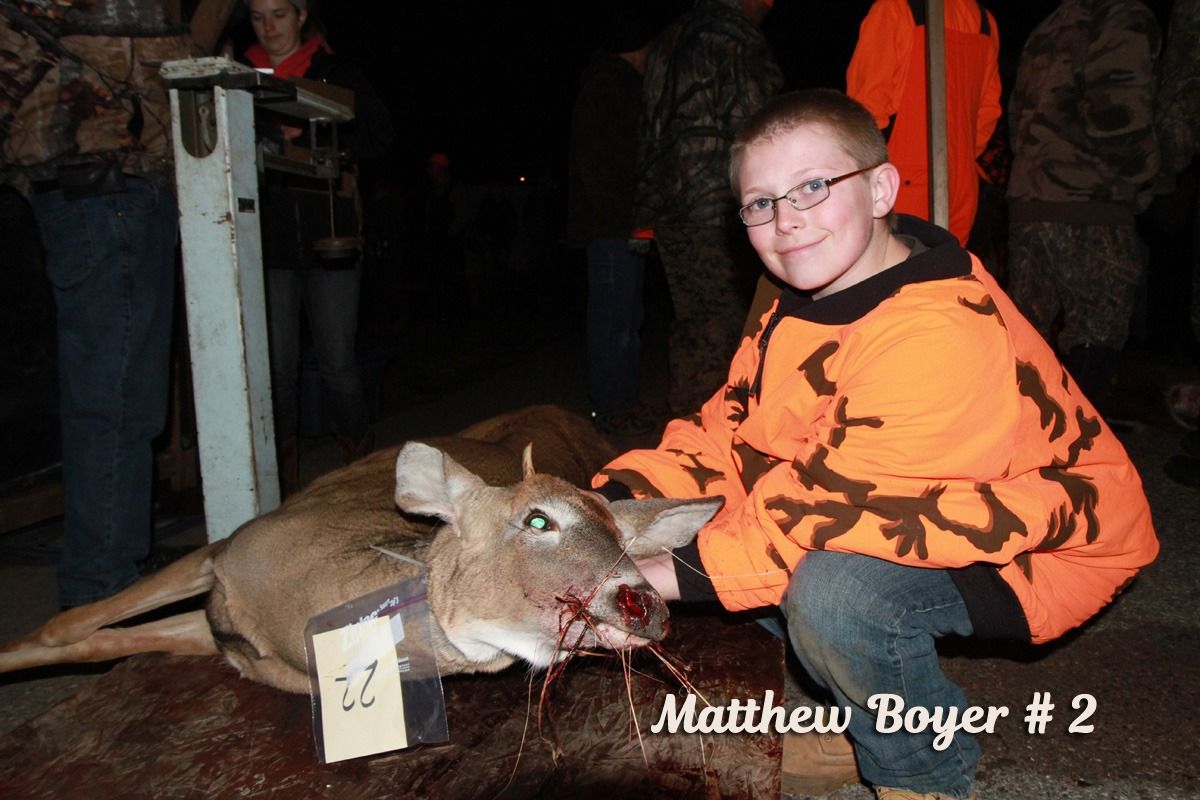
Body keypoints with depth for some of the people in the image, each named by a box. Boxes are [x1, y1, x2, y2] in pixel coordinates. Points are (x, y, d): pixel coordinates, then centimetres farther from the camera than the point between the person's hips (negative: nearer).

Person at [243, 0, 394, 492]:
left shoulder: (336, 73, 8)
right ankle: (285, 484, 14)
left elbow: (379, 137, -1)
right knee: (277, 366, 2)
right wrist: (268, 139, -11)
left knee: (338, 363, 0)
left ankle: (362, 469, 19)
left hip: (329, 237, -1)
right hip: (269, 243, 2)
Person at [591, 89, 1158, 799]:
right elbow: (728, 437, -4)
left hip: (1033, 556, -8)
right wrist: (617, 503, -19)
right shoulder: (805, 304, -1)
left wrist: (685, 569, -28)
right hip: (909, 520, 9)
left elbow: (834, 500, -32)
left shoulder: (942, 334, -32)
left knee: (831, 590, -34)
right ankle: (861, 719, 15)